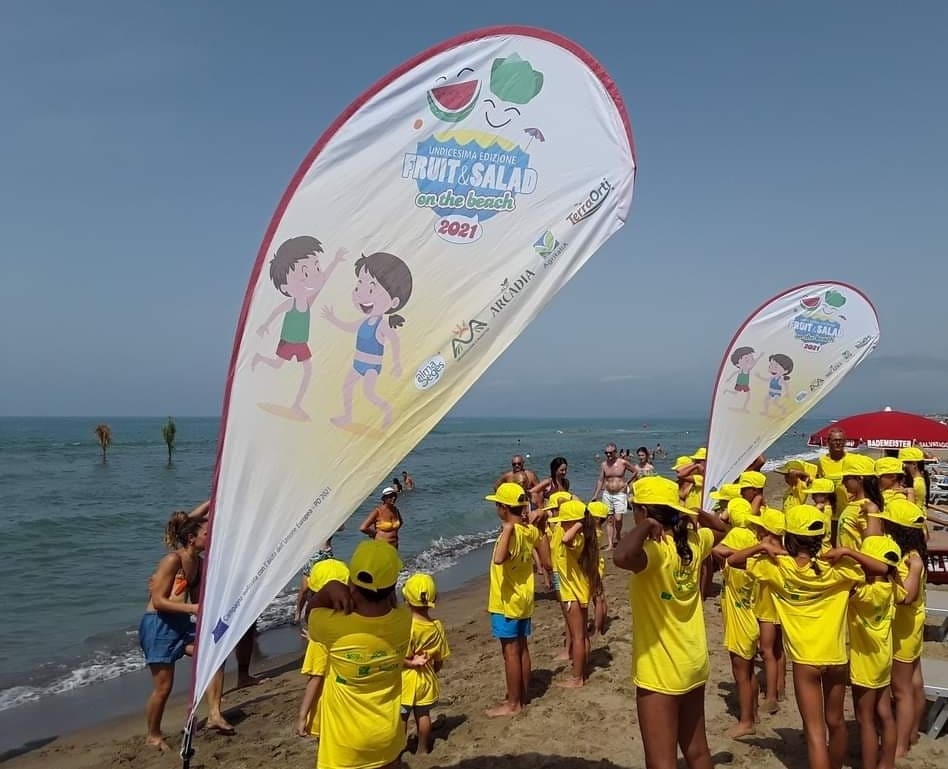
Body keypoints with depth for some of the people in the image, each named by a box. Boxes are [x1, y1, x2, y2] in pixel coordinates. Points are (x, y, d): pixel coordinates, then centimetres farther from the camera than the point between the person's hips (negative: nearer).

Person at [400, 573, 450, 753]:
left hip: (404, 679, -4)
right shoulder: (437, 627, -10)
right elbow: (439, 659, 1)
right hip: (426, 678, 4)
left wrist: (411, 663, -14)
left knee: (401, 717, 13)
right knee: (423, 715, 20)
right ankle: (423, 747, 33)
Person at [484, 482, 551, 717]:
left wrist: (507, 528, -36)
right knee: (521, 648, 18)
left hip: (507, 601, -8)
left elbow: (499, 559, -43)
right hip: (524, 599, 8)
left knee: (510, 652, 2)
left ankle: (513, 704, 12)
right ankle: (524, 695, 30)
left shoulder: (511, 532, -25)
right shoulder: (531, 529, 0)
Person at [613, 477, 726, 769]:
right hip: (694, 663, 8)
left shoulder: (655, 550, -24)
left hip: (660, 672, -8)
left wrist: (645, 528, -30)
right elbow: (721, 528, 22)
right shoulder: (693, 541, -1)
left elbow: (622, 557, -47)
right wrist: (695, 514, 4)